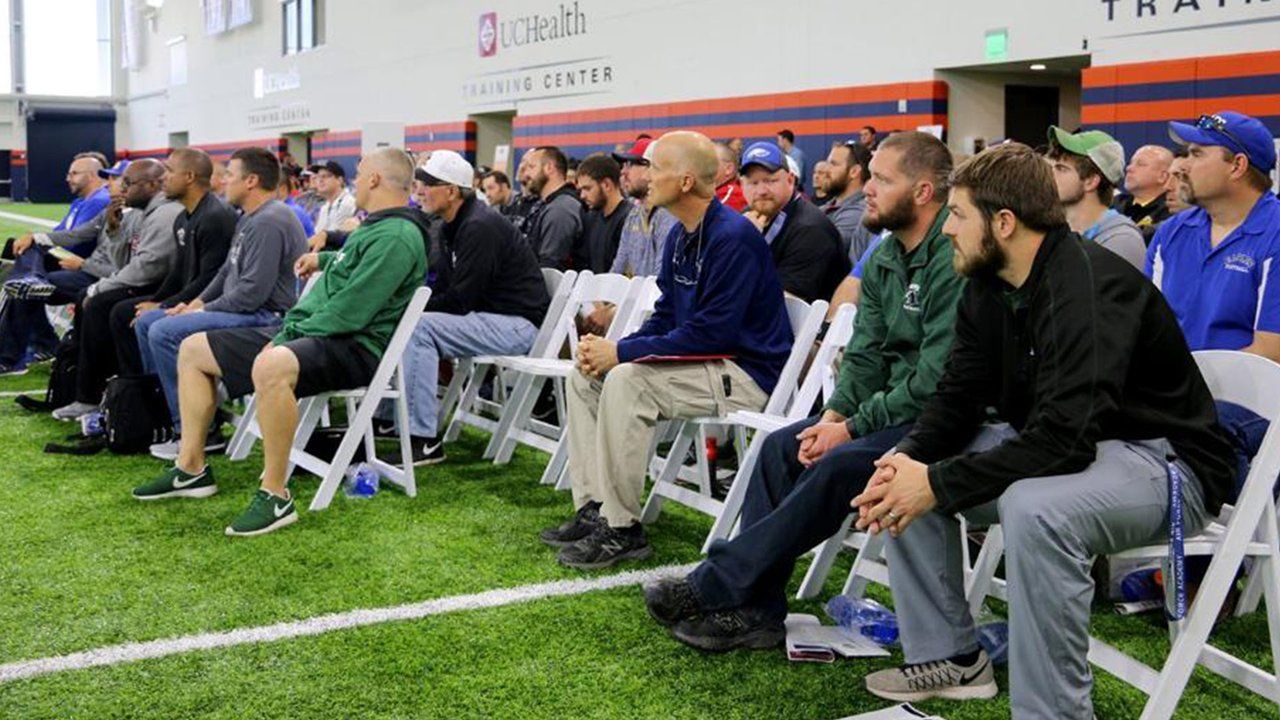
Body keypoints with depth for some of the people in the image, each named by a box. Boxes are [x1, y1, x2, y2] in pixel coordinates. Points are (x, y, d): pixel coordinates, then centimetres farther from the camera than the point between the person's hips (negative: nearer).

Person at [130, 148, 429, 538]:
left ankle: (275, 496, -32)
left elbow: (350, 312, -23)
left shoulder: (397, 237, -15)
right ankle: (191, 468, 15)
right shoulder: (376, 227, 19)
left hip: (353, 346, -11)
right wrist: (324, 259, 40)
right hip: (309, 333, 11)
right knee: (194, 349, 11)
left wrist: (288, 336, -18)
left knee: (271, 365, -44)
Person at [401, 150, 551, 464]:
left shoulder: (480, 227, -18)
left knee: (420, 328, -24)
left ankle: (424, 440, -23)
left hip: (518, 324, -10)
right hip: (491, 316, 10)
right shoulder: (457, 225, 14)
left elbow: (460, 300, -21)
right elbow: (444, 287, 18)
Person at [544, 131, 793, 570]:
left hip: (745, 372, -10)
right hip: (704, 361, 10)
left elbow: (710, 333, -24)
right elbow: (665, 318, 15)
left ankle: (621, 530, -20)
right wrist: (612, 348, -4)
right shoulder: (681, 237, 11)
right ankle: (592, 511, 2)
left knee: (626, 380, -29)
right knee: (585, 375, 4)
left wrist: (623, 352, -21)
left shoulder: (732, 237, -20)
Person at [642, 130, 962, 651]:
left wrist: (853, 427, -18)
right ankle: (752, 610, -10)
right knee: (781, 446, -7)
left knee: (837, 466, -28)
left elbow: (936, 380, -22)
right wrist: (835, 413, -8)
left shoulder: (954, 261, -18)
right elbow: (865, 353, 10)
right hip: (889, 408, 9)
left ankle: (712, 587, -22)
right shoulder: (885, 260, 12)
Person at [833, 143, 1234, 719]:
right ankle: (949, 657, 13)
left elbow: (1065, 437, -34)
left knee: (1035, 508, -38)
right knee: (907, 477, 1)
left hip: (1166, 461, -9)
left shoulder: (1090, 286, -26)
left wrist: (938, 483, -30)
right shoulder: (988, 286, 2)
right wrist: (908, 459, -15)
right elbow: (958, 396, 5)